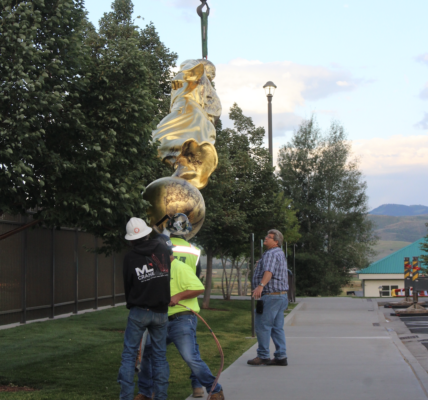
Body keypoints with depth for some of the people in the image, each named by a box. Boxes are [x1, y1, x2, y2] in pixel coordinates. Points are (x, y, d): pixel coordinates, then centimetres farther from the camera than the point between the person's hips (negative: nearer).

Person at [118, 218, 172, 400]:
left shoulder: (130, 258, -5)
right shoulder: (163, 248, -1)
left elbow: (128, 286, 3)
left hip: (138, 311, -2)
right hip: (161, 312, 2)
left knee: (129, 354, 5)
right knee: (160, 356, 9)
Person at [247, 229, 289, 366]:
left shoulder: (271, 254, -14)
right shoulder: (280, 254, 19)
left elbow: (269, 272, -32)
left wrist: (261, 286, -47)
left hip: (270, 296, -10)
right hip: (281, 295, 10)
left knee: (262, 326, -5)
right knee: (277, 328, 10)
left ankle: (263, 356, -1)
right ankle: (281, 357, 10)